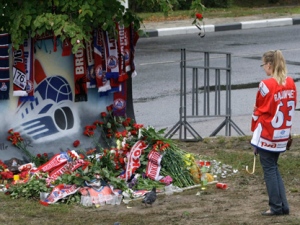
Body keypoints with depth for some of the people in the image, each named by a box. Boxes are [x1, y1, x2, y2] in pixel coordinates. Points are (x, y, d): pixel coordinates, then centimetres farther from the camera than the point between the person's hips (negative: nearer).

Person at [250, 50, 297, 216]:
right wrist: (288, 133, 17)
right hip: (282, 134, 6)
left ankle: (276, 207, 3)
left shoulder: (266, 85, -16)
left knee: (269, 169, 3)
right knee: (274, 168, 17)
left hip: (266, 135, -6)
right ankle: (283, 206, 13)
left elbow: (259, 110, -7)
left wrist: (254, 130, 7)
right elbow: (292, 107, 9)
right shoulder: (291, 84, 2)